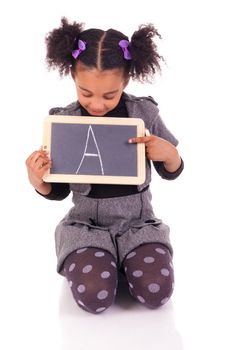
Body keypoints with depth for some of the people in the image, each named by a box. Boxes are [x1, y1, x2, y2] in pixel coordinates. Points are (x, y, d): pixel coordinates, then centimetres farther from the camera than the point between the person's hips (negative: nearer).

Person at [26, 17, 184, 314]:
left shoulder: (145, 112, -8)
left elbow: (171, 173, 4)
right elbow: (60, 191, 3)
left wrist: (169, 155, -19)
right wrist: (38, 183, -20)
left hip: (138, 221, 1)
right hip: (87, 224, 0)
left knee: (156, 293, -17)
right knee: (94, 299, -20)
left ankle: (123, 259, 12)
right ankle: (99, 260, 11)